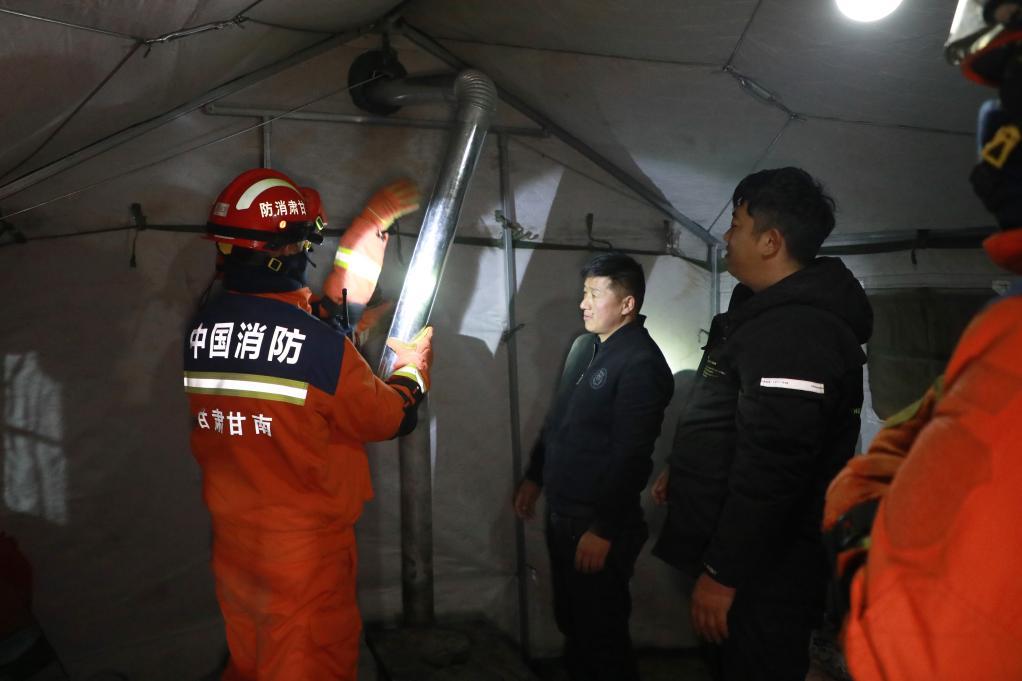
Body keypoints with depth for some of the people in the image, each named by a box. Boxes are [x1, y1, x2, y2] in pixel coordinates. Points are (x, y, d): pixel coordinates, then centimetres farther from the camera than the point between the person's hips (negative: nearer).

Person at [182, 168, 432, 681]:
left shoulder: (200, 330, -7)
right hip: (306, 548, -6)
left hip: (233, 537, 6)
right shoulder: (320, 344, -25)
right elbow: (390, 419, -12)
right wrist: (413, 370, 8)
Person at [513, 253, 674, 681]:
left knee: (601, 630, 8)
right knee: (571, 621, 21)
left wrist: (604, 529, -20)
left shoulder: (641, 362, -19)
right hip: (560, 511, 8)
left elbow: (630, 455, -22)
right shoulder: (584, 345, 8)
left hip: (598, 520, -8)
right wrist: (534, 477, 18)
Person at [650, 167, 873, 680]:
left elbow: (770, 468, -30)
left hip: (763, 577, -10)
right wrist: (682, 470, 24)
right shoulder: (767, 313, 11)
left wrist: (722, 573, -24)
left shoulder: (795, 332, -25)